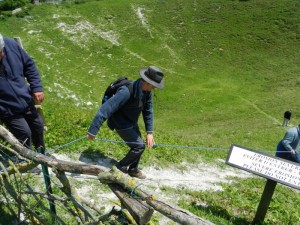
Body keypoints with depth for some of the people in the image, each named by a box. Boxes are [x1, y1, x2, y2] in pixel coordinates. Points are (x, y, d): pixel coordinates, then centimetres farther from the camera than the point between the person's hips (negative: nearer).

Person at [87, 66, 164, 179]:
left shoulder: (147, 90, -11)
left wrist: (149, 132, -7)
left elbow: (148, 111, -1)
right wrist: (93, 130, -36)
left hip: (132, 122, 8)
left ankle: (133, 170, 39)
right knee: (139, 146, -6)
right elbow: (106, 108, -36)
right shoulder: (127, 91, -37)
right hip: (121, 123, -8)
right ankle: (121, 167, 18)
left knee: (138, 144, 16)